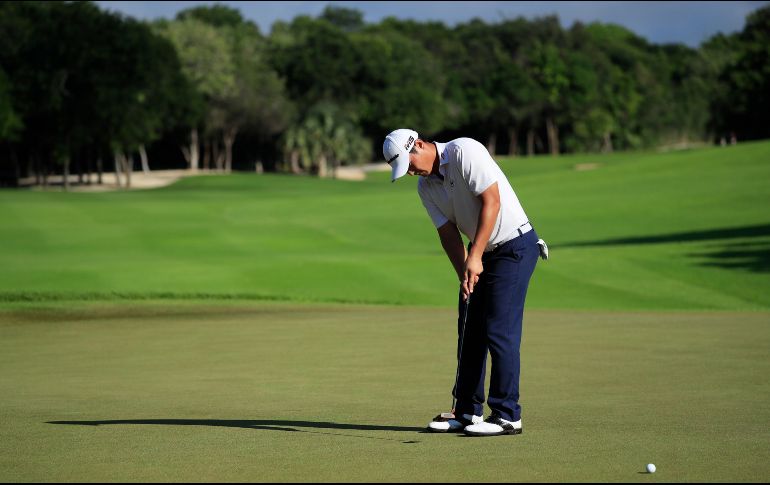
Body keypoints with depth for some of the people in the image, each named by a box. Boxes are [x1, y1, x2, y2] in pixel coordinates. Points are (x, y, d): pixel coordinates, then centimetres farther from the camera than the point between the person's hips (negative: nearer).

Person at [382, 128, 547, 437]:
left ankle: (507, 415, -7)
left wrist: (475, 256, -24)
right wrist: (465, 274, -12)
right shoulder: (426, 187, 5)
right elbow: (448, 233, 3)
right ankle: (468, 412, 15)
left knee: (500, 330, -11)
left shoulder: (465, 151, -18)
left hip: (515, 245, -8)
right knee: (470, 331, 8)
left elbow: (492, 201, -23)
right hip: (481, 253, 8)